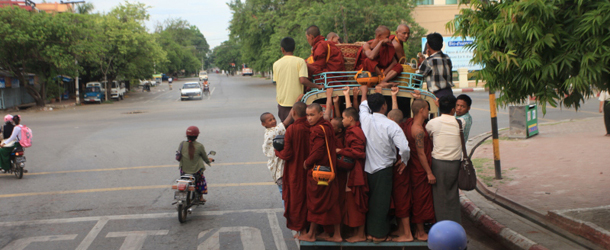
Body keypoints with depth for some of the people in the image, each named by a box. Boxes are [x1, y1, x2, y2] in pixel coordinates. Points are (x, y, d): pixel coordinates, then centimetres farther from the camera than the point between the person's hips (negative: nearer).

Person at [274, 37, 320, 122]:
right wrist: (318, 86, -6)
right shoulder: (300, 61, -6)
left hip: (282, 102, 3)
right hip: (296, 101, -3)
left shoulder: (276, 64, 5)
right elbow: (303, 80, -16)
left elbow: (276, 83, 11)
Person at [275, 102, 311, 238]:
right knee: (309, 198, 18)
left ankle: (302, 230, 17)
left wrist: (277, 152, 1)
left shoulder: (291, 129, -21)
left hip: (296, 172, -5)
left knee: (297, 199, 10)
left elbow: (287, 154, -18)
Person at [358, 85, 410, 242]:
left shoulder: (365, 120, -4)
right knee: (381, 202, 5)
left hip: (367, 168, 5)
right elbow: (404, 148, -23)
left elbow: (363, 106, 21)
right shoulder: (390, 125, -17)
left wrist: (364, 92, 38)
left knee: (370, 200, 16)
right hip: (383, 169, -5)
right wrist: (404, 161, -3)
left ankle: (369, 230, 24)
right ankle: (379, 234, 12)